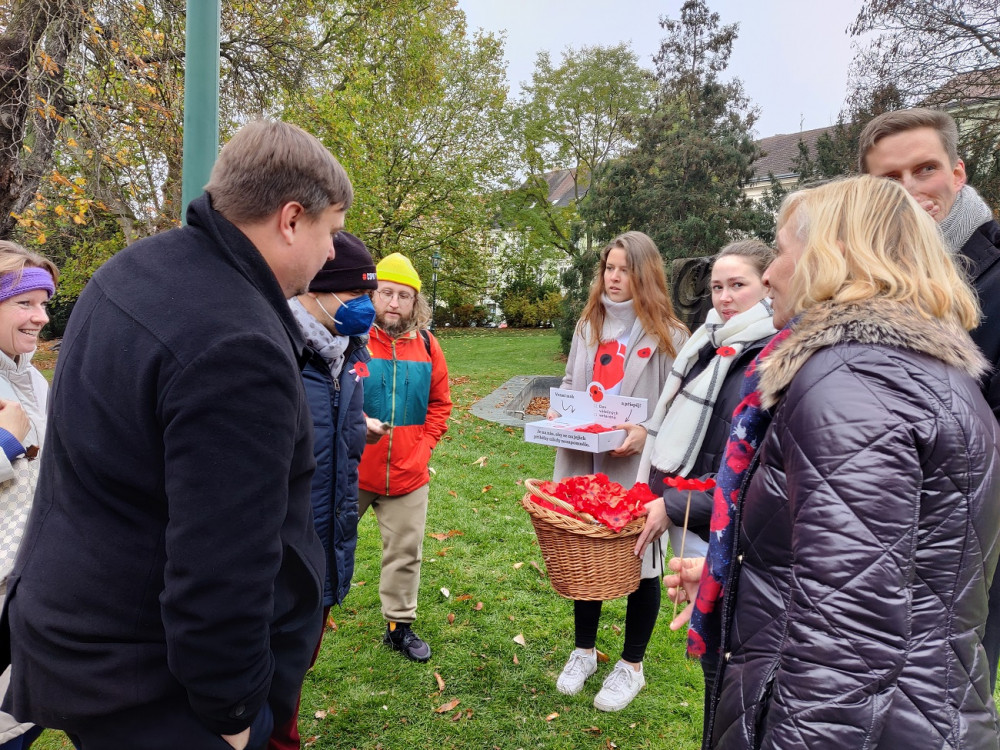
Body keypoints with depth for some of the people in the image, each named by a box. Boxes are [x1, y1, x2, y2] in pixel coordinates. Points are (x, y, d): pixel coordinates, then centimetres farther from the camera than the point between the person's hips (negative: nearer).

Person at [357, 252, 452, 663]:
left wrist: (423, 445, 1)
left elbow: (439, 402, 10)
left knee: (405, 552, 13)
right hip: (351, 472, -3)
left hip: (408, 473, 3)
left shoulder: (427, 345, 2)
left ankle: (399, 625, 30)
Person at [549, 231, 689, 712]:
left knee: (639, 562, 8)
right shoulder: (588, 326, 10)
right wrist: (557, 410, 0)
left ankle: (631, 666, 29)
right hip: (584, 461, 5)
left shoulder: (667, 335, -6)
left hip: (638, 467, -4)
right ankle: (584, 651, 36)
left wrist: (647, 431, -23)